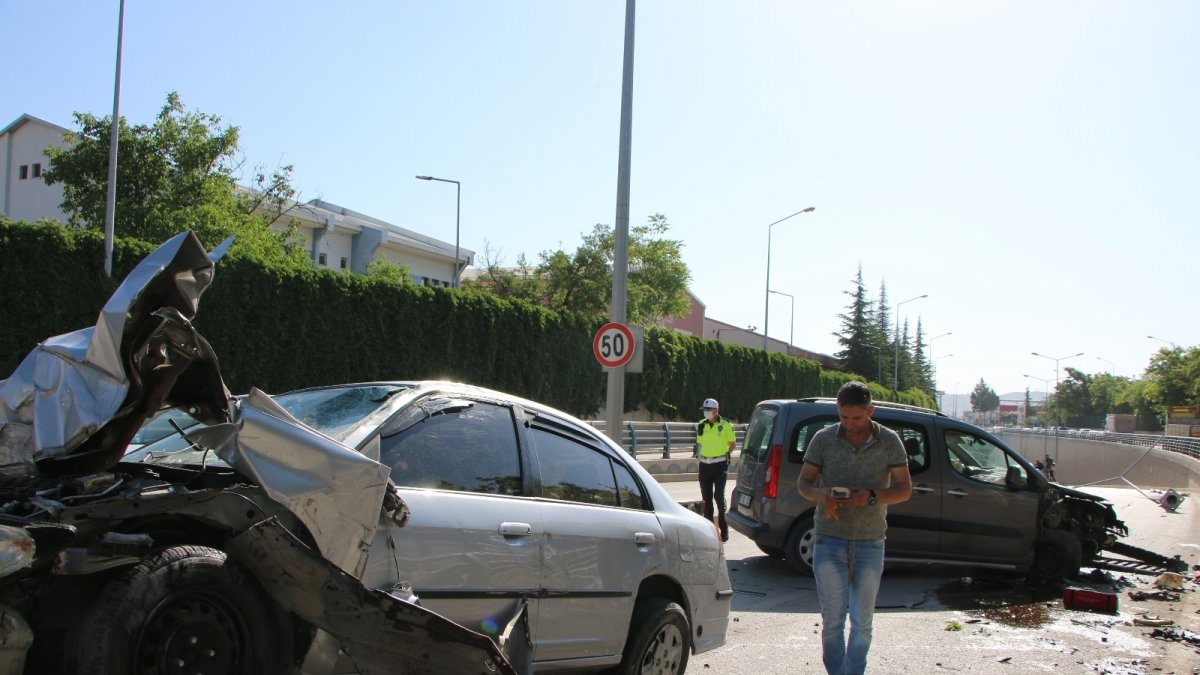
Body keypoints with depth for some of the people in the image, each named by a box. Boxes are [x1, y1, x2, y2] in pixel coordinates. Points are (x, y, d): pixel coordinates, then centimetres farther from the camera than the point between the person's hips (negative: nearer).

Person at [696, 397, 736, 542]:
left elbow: (732, 443, 5)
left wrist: (723, 455, 3)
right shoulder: (701, 425, 6)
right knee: (706, 497, 8)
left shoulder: (726, 425, -5)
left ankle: (724, 529, 1)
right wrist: (705, 454, 7)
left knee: (719, 496, -9)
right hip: (704, 464, 4)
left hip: (720, 465, -4)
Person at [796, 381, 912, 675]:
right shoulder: (823, 439, -1)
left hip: (870, 543, 1)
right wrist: (820, 495, -18)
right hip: (829, 541, -1)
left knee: (863, 621, 9)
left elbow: (904, 489, 0)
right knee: (832, 618, 0)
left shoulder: (889, 441, -1)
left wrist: (872, 496, -18)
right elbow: (803, 482, 5)